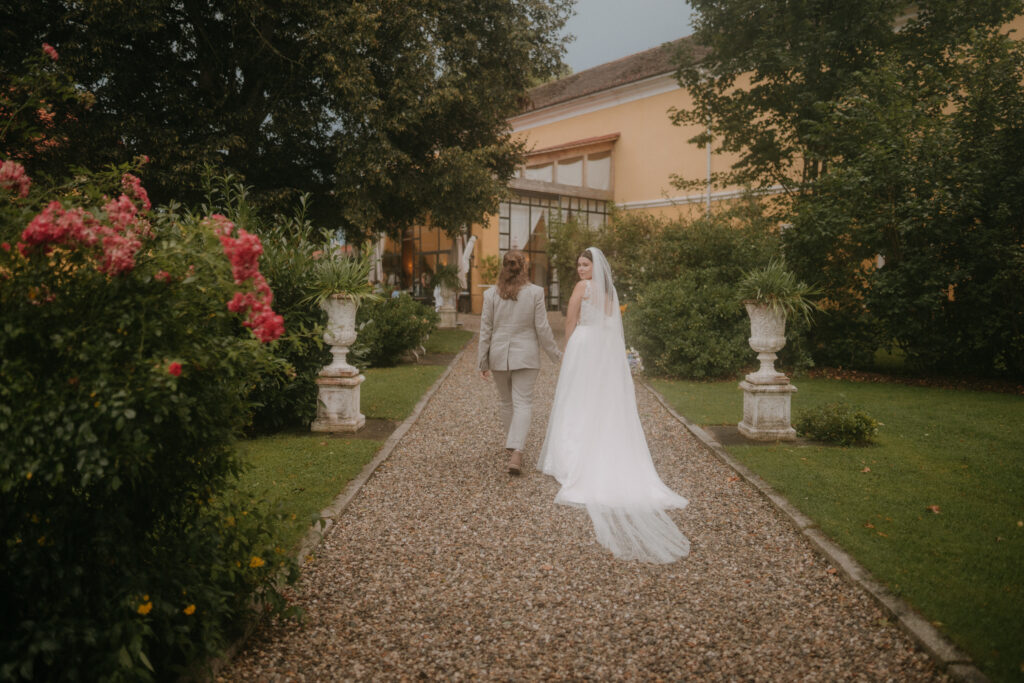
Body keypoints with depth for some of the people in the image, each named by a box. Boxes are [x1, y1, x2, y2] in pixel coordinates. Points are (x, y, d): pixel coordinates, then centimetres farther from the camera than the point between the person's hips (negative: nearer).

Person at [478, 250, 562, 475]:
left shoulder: (491, 294, -2)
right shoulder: (535, 292, -7)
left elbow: (485, 330, 1)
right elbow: (542, 328, -5)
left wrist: (483, 361, 8)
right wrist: (556, 354, 7)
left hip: (499, 356, 2)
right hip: (525, 355, -2)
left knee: (506, 402, 18)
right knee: (523, 403, -2)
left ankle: (511, 446, 31)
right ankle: (516, 451, -18)